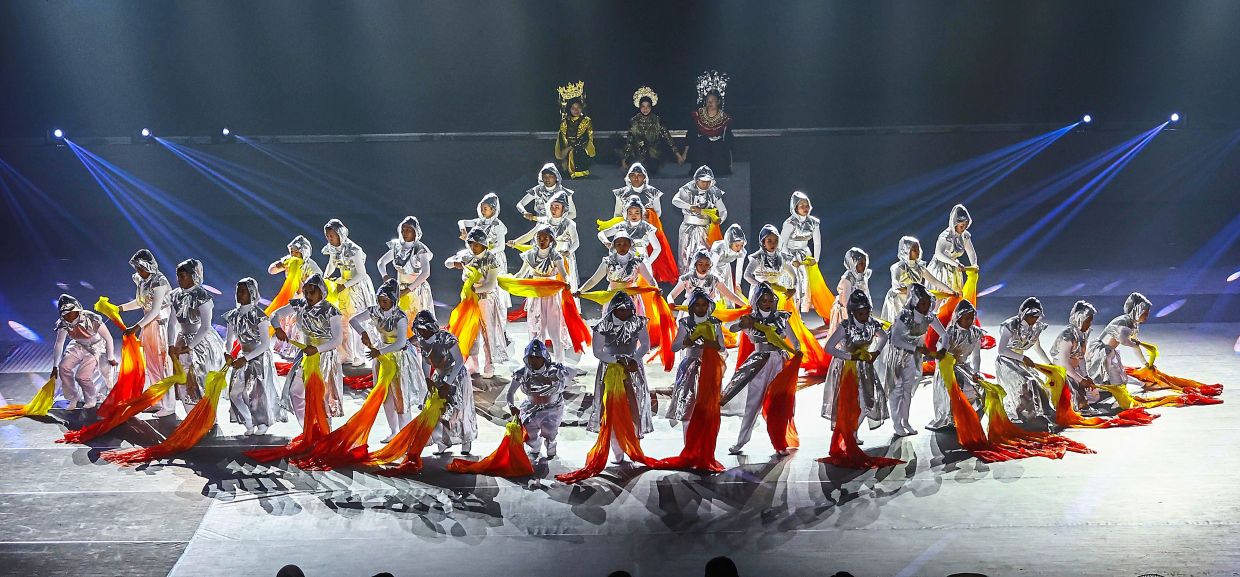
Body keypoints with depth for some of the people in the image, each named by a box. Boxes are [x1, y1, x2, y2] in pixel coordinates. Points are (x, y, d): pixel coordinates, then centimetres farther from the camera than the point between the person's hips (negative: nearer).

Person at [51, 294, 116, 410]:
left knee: (82, 376, -20)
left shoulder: (91, 319, -30)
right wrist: (55, 367, -3)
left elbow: (108, 338, -20)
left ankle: (92, 399, 10)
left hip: (95, 347, -5)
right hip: (78, 346, 5)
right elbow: (59, 345, -5)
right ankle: (73, 399, 0)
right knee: (64, 367, -19)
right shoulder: (63, 323, -15)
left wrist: (111, 358, -12)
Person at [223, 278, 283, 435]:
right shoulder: (234, 315, -1)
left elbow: (266, 344, -18)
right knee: (236, 391, -1)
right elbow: (229, 340, 8)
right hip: (243, 357, 5)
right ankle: (249, 424, 12)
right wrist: (228, 354, -14)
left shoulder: (258, 315, -17)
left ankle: (263, 424, 20)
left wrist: (245, 359, -22)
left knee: (259, 391, 0)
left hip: (260, 358, -5)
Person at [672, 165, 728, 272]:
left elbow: (723, 211, 6)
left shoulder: (714, 193, 2)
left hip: (705, 229, 1)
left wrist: (720, 219, -17)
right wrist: (690, 207, -33)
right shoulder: (688, 189, -5)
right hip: (688, 228, -1)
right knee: (686, 255, 2)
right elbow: (675, 200, -19)